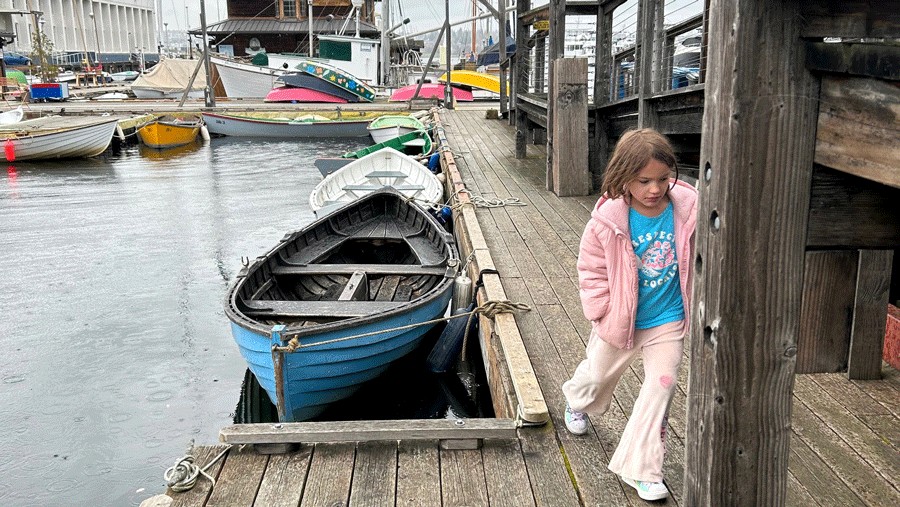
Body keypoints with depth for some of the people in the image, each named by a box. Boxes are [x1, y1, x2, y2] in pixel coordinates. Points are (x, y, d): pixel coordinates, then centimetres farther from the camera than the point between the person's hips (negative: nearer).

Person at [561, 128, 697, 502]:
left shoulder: (687, 208, -18)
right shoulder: (608, 219, -24)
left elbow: (696, 257, 0)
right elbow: (591, 270, -12)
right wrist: (601, 312, -15)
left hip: (667, 320, 1)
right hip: (620, 318, -1)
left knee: (661, 386, -1)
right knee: (599, 374, 22)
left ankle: (639, 469, 14)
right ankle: (578, 401, 61)